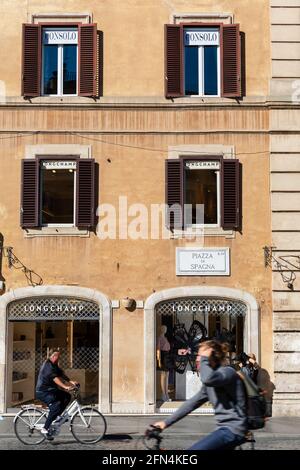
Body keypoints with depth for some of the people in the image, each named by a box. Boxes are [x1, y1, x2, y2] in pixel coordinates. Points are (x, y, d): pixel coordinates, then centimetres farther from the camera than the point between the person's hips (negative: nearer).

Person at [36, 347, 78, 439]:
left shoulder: (54, 365, 15)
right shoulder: (48, 365, -17)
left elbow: (61, 375, 8)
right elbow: (55, 378, -30)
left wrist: (71, 382, -8)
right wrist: (65, 387, -40)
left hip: (50, 390, 10)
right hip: (43, 392, -10)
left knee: (67, 396, 2)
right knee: (57, 405, -26)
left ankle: (56, 416, 7)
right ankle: (45, 429, -23)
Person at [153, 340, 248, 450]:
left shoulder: (227, 372, -13)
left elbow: (207, 379, -36)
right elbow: (192, 403, 18)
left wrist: (204, 358, -19)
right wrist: (166, 422, 15)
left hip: (233, 430, -10)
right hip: (225, 429, 10)